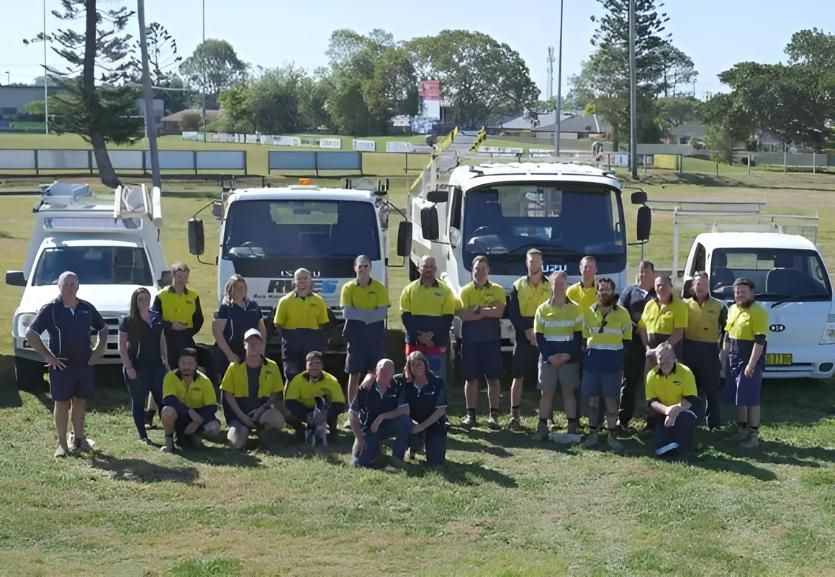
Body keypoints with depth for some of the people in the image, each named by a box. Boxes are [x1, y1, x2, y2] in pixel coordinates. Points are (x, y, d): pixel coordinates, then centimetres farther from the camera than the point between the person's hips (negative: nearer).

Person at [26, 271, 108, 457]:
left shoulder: (87, 308, 6)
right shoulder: (50, 309, -6)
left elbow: (103, 329, 20)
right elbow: (30, 334, -7)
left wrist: (99, 350, 7)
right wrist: (47, 356, -10)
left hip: (85, 363, 4)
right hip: (61, 364, -3)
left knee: (80, 400, 10)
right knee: (62, 402, 0)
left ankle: (78, 438, 22)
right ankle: (62, 443, 8)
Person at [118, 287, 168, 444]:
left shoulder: (157, 319, 10)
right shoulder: (127, 322, -3)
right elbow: (122, 347, -5)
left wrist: (166, 362, 10)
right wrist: (129, 367, -11)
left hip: (156, 366, 4)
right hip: (136, 368, -3)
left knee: (162, 399, 2)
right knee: (138, 402, 2)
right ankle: (143, 436, 8)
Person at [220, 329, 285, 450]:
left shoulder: (271, 367, 2)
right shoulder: (234, 367, -1)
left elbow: (277, 393, 5)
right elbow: (227, 394, -1)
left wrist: (262, 408, -12)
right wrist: (242, 416, -11)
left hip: (262, 410, 1)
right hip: (239, 412, -1)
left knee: (278, 420, -33)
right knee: (238, 443, -25)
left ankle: (262, 430, 4)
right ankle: (237, 430, 13)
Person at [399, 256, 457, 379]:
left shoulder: (445, 290, 6)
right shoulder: (409, 289, 9)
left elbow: (447, 318, 1)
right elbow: (405, 316, 2)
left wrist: (433, 335, -11)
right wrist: (418, 335, -9)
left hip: (437, 343, -1)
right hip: (414, 342, 1)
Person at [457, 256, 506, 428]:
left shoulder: (497, 290, 4)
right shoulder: (465, 291, 5)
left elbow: (499, 312, -11)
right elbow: (462, 315, -10)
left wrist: (476, 310, -13)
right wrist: (489, 311, -12)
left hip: (491, 339, 0)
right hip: (470, 340, 1)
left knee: (493, 378, 2)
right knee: (471, 378, 5)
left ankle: (494, 414, 10)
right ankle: (471, 414, 12)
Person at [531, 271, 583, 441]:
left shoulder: (574, 309, 3)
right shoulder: (542, 309, 5)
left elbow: (579, 336, 1)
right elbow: (539, 336, 2)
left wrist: (568, 354, -13)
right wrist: (549, 356, -11)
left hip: (569, 358, -1)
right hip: (548, 358, 1)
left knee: (569, 391, 2)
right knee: (546, 392, 0)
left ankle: (572, 428, 6)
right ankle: (542, 428, 2)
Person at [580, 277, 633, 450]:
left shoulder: (622, 313, 3)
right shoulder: (589, 312, 9)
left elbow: (627, 339, 6)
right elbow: (583, 337, 13)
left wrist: (620, 357, -2)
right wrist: (586, 354, 3)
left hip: (613, 361, -2)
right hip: (591, 359, 2)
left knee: (610, 399, -1)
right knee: (591, 397, 4)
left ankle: (612, 435, 6)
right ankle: (593, 433, 14)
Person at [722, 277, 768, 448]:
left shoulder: (758, 312, -12)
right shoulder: (732, 309, 13)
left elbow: (759, 341, -17)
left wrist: (751, 365, -21)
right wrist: (724, 358, 16)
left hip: (750, 361, -8)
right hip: (734, 361, 8)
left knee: (751, 399, -5)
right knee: (738, 398, 12)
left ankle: (753, 435, 1)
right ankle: (741, 430, 23)